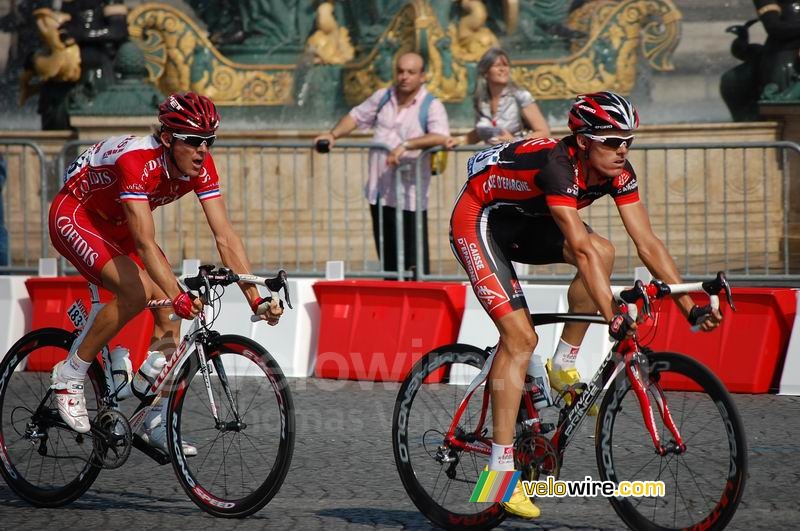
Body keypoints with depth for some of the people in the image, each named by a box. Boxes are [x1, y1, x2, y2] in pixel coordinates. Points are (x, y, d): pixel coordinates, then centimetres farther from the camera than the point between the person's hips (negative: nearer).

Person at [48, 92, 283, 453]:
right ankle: (69, 375, -13)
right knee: (137, 291, -28)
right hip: (74, 215, -7)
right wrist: (178, 295, -54)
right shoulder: (136, 161, -37)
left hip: (115, 225, 7)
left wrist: (256, 299, -27)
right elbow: (145, 243, -43)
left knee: (169, 313, -7)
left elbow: (225, 237, -18)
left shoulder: (201, 166, -17)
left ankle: (157, 424, 1)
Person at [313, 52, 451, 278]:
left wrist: (406, 145, -28)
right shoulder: (382, 97, 13)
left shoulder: (431, 106, -4)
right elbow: (356, 116, 23)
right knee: (387, 259, 12)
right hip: (380, 192, 5)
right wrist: (333, 134, 6)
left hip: (410, 195, -5)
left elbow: (441, 137, -21)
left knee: (415, 259, -10)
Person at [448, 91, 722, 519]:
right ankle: (500, 469, -17)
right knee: (520, 336, -19)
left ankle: (562, 369, -2)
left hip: (522, 223, 7)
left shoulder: (616, 173, -12)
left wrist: (691, 307, -18)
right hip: (478, 221, -7)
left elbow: (648, 243, -11)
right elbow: (580, 248, -42)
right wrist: (614, 318, -48)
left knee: (604, 251, -17)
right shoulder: (557, 165, -34)